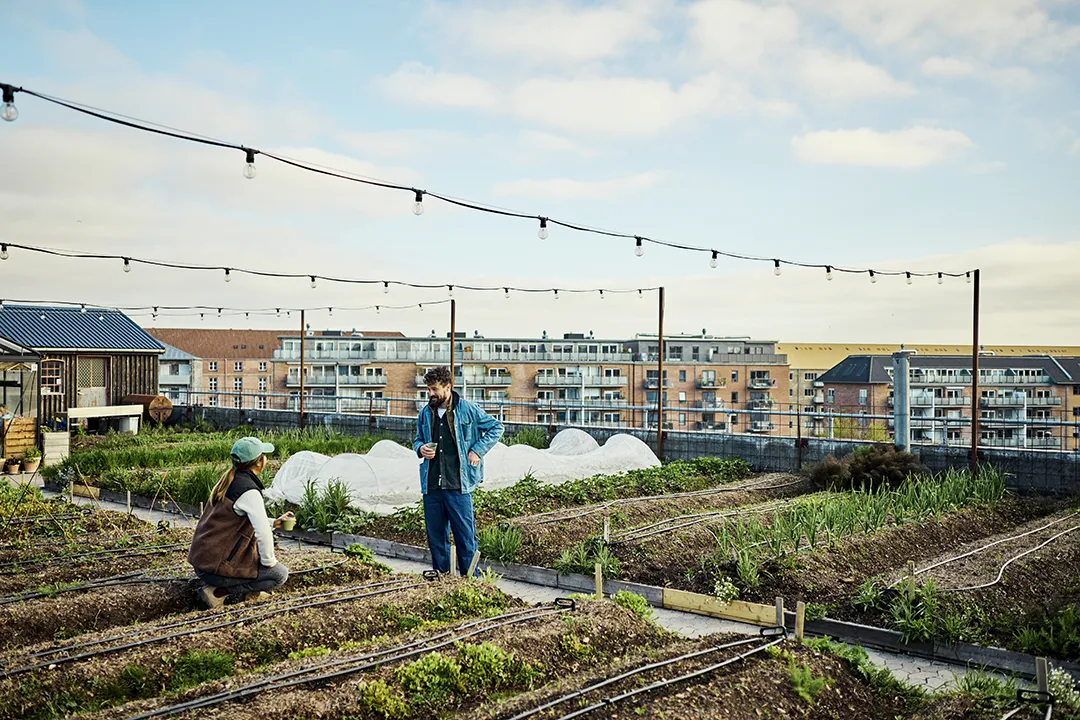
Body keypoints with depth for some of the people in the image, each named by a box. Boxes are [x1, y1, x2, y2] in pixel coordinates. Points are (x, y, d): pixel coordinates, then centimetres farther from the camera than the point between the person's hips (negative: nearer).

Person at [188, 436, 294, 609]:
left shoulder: (229, 480, 8)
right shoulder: (249, 491, -20)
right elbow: (263, 534, -25)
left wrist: (274, 523, 17)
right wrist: (268, 561, -9)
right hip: (214, 567, -9)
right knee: (280, 574, 1)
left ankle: (250, 589, 15)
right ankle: (217, 592, -5)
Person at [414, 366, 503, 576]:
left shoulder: (468, 409, -3)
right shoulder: (425, 414, 10)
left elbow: (496, 428, 5)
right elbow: (418, 440, 24)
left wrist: (478, 450, -5)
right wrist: (420, 448, 1)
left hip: (458, 486, -5)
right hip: (431, 487, 5)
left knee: (465, 536, -1)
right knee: (436, 537, 12)